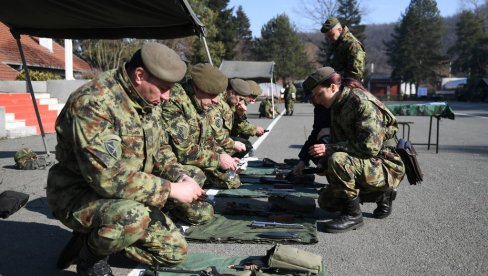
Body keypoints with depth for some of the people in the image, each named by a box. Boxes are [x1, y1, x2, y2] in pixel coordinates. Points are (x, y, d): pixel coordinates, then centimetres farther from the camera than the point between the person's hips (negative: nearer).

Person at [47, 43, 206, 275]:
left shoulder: (149, 99, -1)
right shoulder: (93, 103, -28)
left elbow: (160, 148, 13)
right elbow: (107, 177, -35)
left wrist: (180, 176, -7)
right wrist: (171, 189, -29)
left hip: (126, 197, 8)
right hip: (78, 195, -8)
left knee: (175, 252, 5)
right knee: (132, 216, -39)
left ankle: (91, 238, 16)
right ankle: (90, 257, -4)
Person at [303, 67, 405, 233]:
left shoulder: (363, 102, -21)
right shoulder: (337, 107, 8)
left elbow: (370, 147, -30)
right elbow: (338, 143, 14)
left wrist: (329, 148, -27)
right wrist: (322, 166, -4)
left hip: (386, 167, -10)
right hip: (367, 163, 10)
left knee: (338, 160, -34)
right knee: (326, 201, 11)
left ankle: (352, 215, -16)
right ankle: (382, 196, 21)